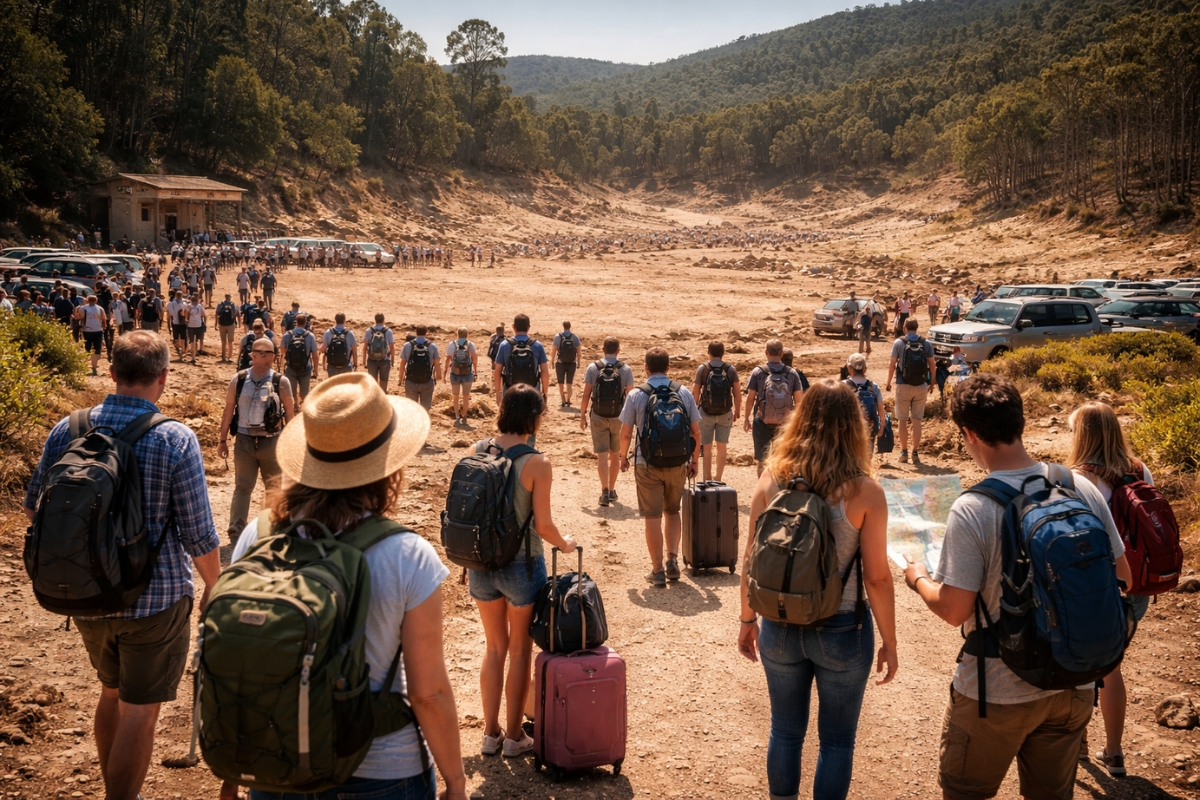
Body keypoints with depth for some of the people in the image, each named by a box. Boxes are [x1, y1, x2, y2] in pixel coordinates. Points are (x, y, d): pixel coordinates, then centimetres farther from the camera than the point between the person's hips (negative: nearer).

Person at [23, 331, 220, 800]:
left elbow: (33, 507, 7)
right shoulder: (176, 441, -17)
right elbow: (199, 535, -14)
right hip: (156, 598, -5)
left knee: (112, 691, 26)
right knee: (140, 711, 7)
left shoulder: (67, 431, -5)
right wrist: (213, 588, 3)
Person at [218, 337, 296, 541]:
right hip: (244, 440, 0)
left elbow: (290, 413, 2)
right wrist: (223, 440, 6)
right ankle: (236, 531, 9)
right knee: (242, 486, 5)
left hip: (271, 441, 0)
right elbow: (228, 410, 5)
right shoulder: (239, 380, -2)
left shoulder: (281, 382, -4)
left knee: (275, 487, 11)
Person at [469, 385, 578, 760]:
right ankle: (514, 736, 24)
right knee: (520, 650, 14)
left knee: (494, 647, 20)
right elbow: (543, 525, -15)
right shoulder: (537, 464, -18)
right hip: (521, 565, -4)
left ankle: (490, 733, 27)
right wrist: (565, 544, 6)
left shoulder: (478, 452, -5)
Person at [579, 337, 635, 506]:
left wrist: (582, 415, 5)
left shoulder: (593, 368, -5)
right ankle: (612, 490, 24)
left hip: (598, 417, -1)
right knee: (615, 455, 15)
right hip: (618, 418, 1)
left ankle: (605, 491, -13)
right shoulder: (625, 370, -5)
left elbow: (586, 395, -5)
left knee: (602, 455, -1)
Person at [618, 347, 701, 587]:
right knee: (672, 512, 21)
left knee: (653, 516, 6)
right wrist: (695, 460, 15)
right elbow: (696, 432, 2)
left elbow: (626, 433, -6)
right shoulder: (684, 393, -1)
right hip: (678, 464, 2)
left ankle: (658, 570, 10)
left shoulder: (636, 395, -7)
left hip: (647, 464, -2)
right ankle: (672, 560, 9)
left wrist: (623, 456, 11)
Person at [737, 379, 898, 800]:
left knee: (785, 731, 20)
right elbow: (877, 577, -12)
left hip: (780, 628, 3)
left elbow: (750, 559, -1)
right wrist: (889, 642, 0)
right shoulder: (864, 492, -15)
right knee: (836, 740, 16)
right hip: (842, 631, -3)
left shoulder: (771, 480, -7)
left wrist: (748, 621, 12)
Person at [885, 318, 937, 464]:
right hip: (921, 386, 2)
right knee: (917, 420, 7)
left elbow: (892, 364, -6)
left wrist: (889, 382, 4)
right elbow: (932, 365, 3)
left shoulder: (899, 343, -4)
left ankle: (904, 452, 8)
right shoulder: (926, 344, 2)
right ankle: (915, 453, 6)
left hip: (903, 386, -2)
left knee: (902, 420, 8)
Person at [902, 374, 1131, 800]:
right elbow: (1121, 577, 3)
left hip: (996, 693, -4)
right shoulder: (1082, 489, -8)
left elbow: (954, 610, -19)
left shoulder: (971, 509, -23)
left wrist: (919, 579, 1)